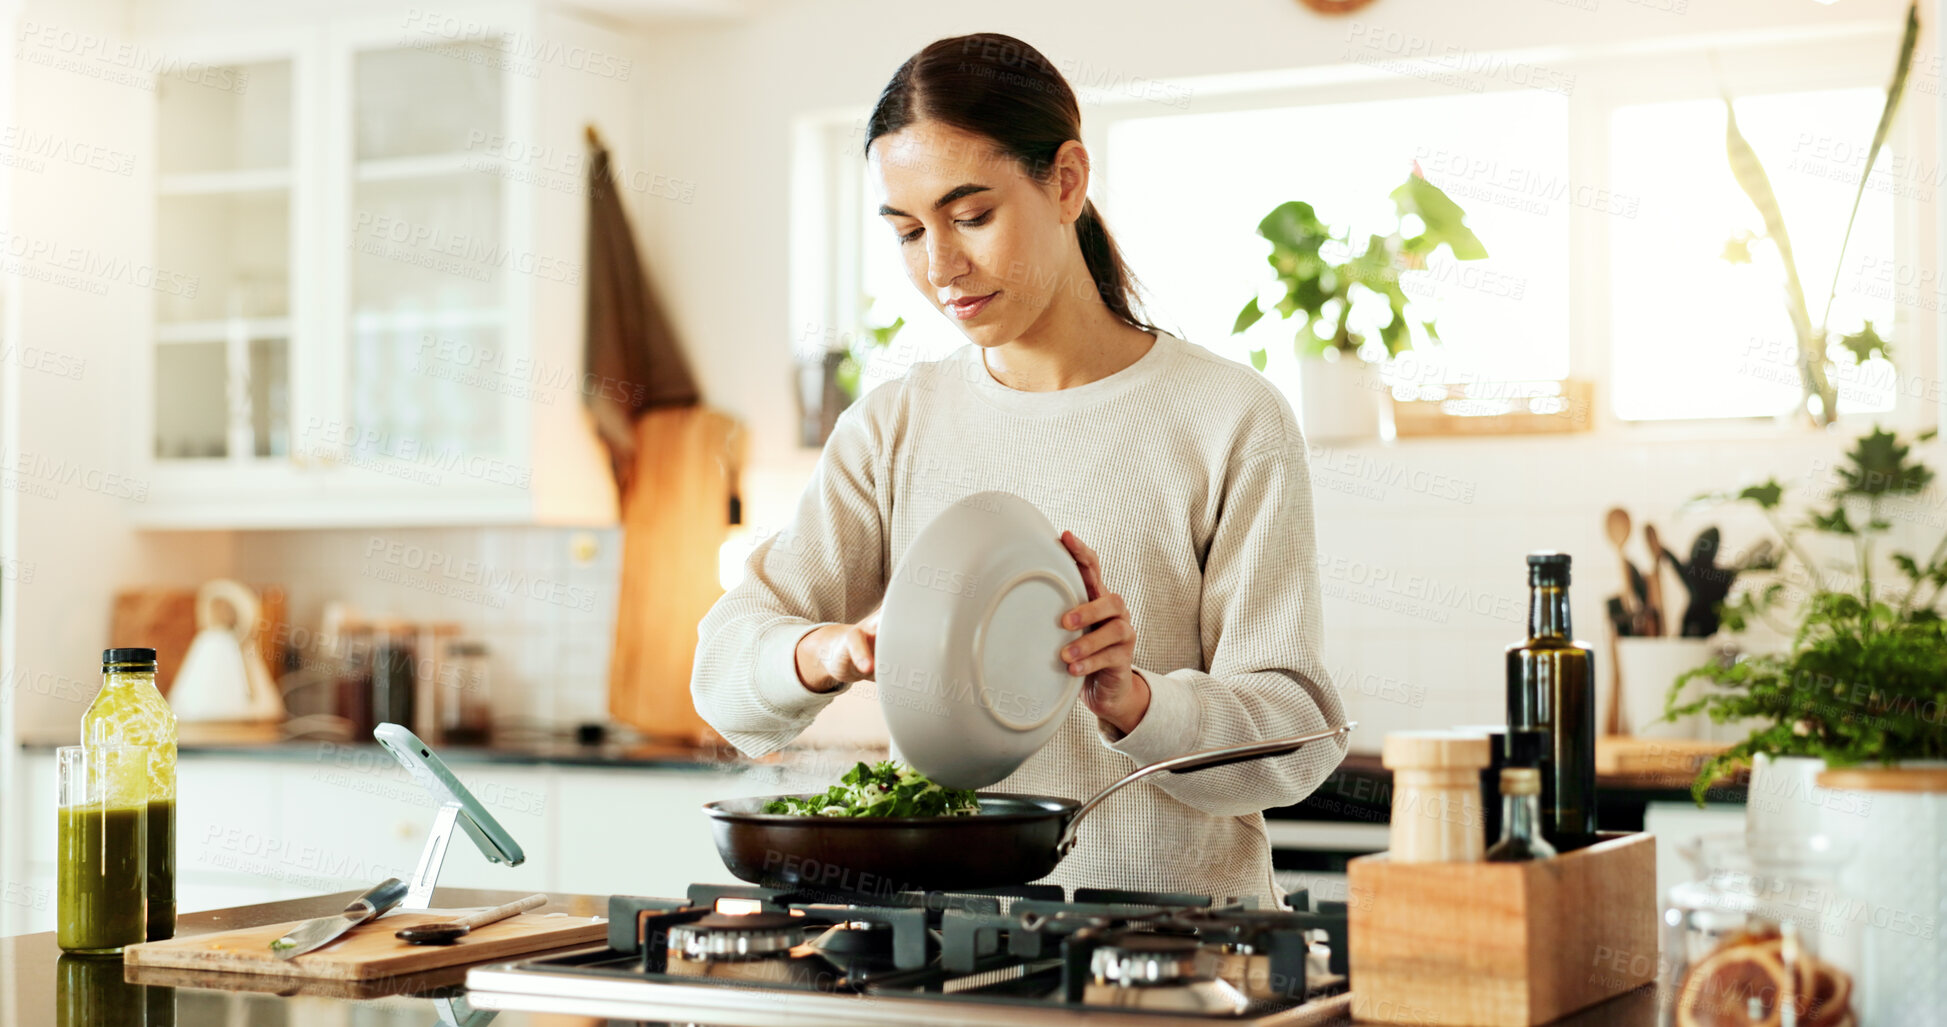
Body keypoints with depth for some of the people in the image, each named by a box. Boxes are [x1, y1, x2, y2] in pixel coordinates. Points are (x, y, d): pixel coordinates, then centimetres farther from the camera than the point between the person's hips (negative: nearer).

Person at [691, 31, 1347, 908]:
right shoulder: (890, 429, 12)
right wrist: (828, 650, -18)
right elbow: (725, 670, 4)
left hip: (1178, 929, -2)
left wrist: (1130, 699, -21)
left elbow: (1295, 733, -2)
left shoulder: (1230, 418, 1)